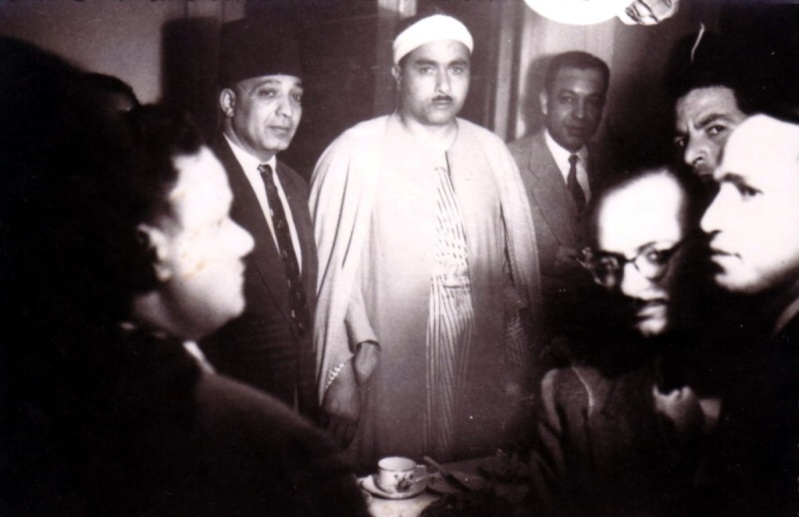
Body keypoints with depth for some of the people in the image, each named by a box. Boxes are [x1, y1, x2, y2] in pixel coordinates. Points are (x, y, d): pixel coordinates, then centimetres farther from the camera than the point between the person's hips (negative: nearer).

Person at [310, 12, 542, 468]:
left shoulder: (492, 152, 7)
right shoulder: (355, 154, -5)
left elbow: (521, 261, 8)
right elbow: (330, 270, -5)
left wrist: (518, 370, 8)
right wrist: (339, 374, -6)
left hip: (481, 379, 4)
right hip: (386, 377, -3)